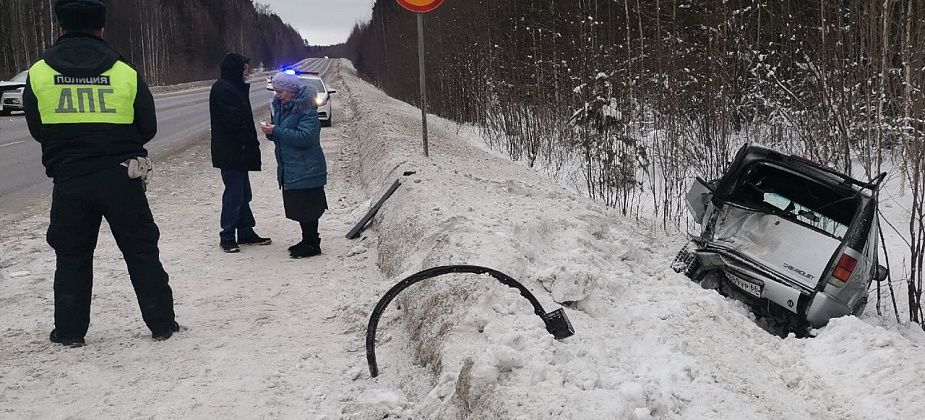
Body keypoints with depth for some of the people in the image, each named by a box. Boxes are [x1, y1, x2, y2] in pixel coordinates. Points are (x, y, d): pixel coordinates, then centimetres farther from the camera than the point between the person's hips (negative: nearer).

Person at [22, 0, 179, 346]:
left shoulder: (38, 74, -2)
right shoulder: (125, 73, -5)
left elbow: (36, 129, 7)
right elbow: (147, 128, 3)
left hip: (68, 179, 1)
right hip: (122, 178, -1)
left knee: (71, 256, 15)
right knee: (142, 252, 10)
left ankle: (70, 331, 19)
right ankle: (162, 324, 14)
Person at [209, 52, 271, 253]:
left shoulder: (235, 88, 17)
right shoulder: (222, 89, -15)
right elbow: (233, 121, -21)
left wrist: (251, 143, 11)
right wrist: (251, 143, -16)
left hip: (238, 151, 10)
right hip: (230, 152, -10)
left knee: (243, 193, 14)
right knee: (234, 193, -5)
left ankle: (246, 232, 23)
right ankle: (227, 237, 2)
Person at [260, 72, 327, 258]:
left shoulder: (306, 109, -16)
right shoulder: (281, 106, 11)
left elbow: (305, 137, -26)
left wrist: (276, 131, -25)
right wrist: (270, 131, -5)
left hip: (305, 170, -9)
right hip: (289, 169, 9)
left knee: (306, 208, -3)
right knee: (297, 206, 16)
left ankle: (312, 244, 8)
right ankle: (307, 241, 27)